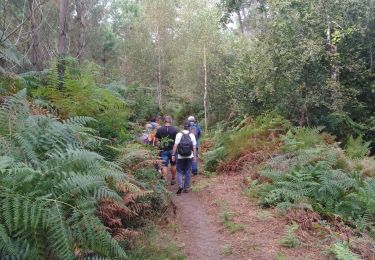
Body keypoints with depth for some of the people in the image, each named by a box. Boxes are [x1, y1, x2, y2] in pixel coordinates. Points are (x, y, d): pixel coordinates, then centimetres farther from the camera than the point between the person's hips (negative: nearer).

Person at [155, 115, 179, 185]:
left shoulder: (159, 129, -2)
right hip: (172, 150, 0)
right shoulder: (175, 129, -7)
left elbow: (157, 140, -1)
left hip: (163, 150, 0)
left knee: (164, 166, 1)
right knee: (173, 165, 16)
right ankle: (173, 179, 28)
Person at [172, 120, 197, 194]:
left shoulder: (179, 134, -8)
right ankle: (186, 188, 15)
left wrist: (173, 155, -4)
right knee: (187, 172, 11)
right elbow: (194, 147, -4)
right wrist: (195, 156, 4)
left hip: (180, 157, -1)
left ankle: (180, 185, -9)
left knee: (179, 171, 10)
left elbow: (175, 146, -11)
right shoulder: (192, 135, -4)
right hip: (189, 157, 1)